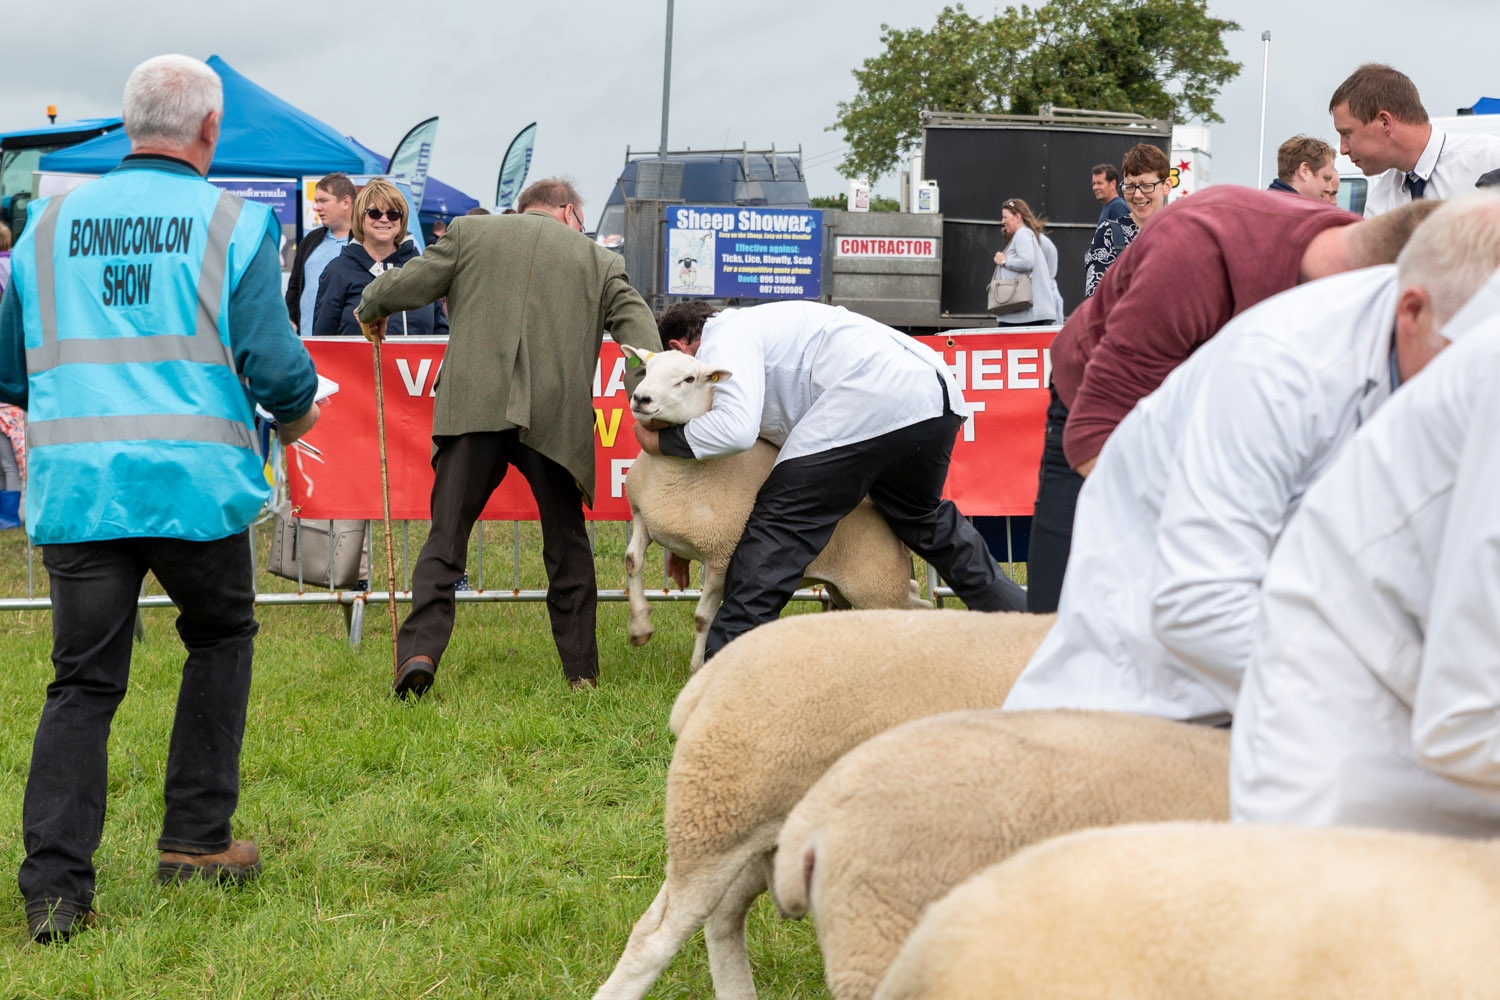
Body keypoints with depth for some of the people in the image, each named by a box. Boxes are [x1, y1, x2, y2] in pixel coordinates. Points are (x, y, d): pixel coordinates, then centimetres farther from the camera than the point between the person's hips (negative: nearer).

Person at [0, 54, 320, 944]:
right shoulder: (236, 223, -1)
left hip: (75, 486, 3)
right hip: (194, 480, -2)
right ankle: (197, 840, 23)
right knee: (220, 636, 21)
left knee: (83, 679, 5)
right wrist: (298, 411, 16)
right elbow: (273, 362, -6)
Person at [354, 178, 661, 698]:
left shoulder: (470, 232, 14)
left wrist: (373, 308, 34)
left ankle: (420, 650, -14)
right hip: (558, 417, 1)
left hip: (475, 407, -1)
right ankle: (581, 672, 17)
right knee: (567, 547, 14)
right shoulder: (599, 261, 16)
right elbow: (637, 324, 3)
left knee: (446, 537, 2)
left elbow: (406, 285, 12)